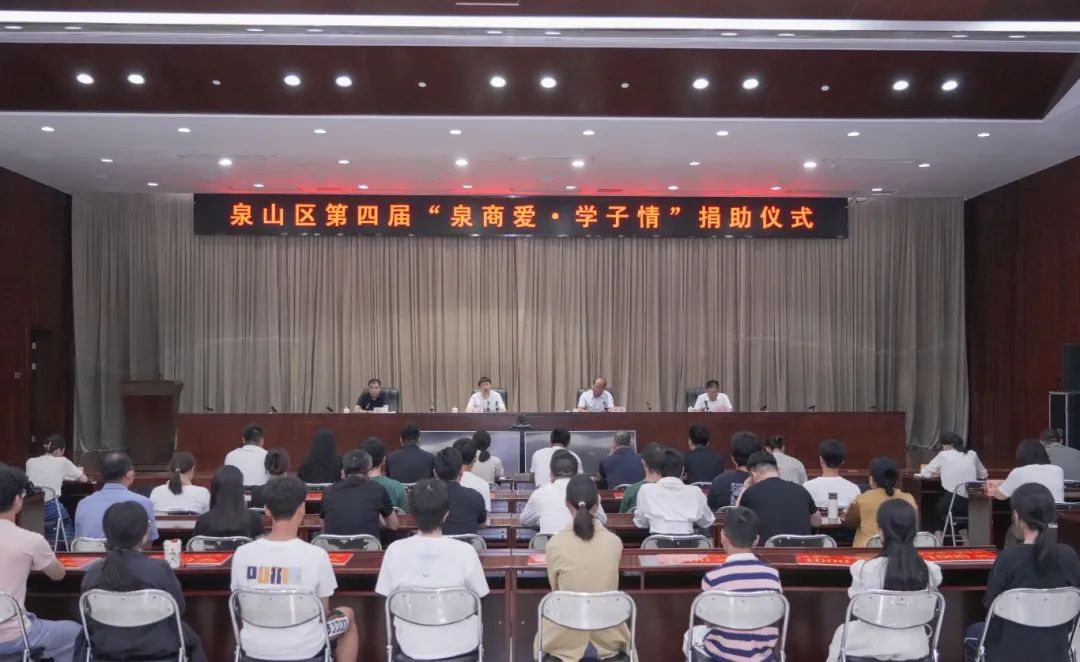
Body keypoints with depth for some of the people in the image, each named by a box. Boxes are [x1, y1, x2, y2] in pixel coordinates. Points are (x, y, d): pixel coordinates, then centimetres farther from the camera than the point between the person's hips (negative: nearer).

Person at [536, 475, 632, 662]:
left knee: (542, 640, 33)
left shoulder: (555, 543, -16)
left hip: (566, 638, -1)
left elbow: (556, 589, 1)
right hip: (607, 637, 1)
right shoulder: (615, 542, -10)